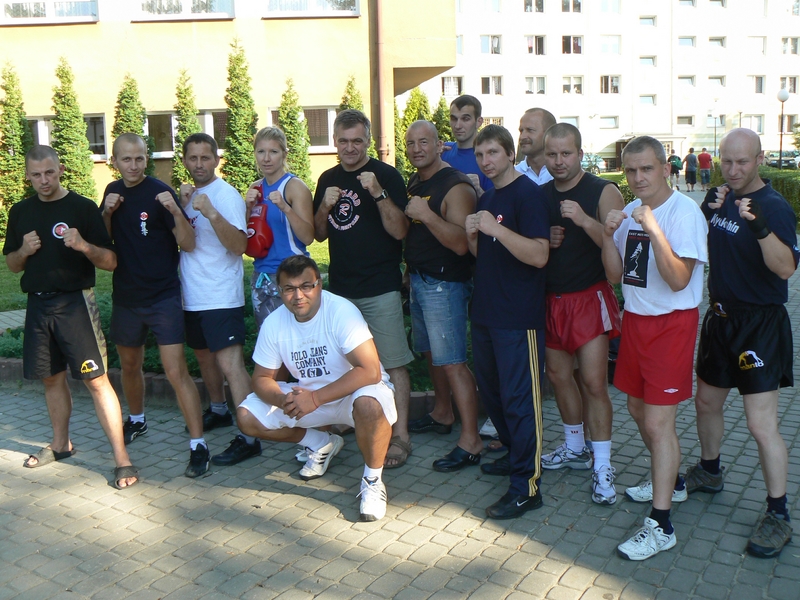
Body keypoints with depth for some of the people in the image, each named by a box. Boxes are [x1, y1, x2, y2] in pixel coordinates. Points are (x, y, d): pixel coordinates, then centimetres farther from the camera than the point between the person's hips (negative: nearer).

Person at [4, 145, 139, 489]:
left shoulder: (83, 207, -5)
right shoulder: (20, 213, 10)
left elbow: (110, 262, -6)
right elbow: (12, 265, 16)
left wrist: (84, 245, -25)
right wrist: (24, 250, -5)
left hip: (75, 303, -5)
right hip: (38, 305, 5)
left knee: (96, 379, -9)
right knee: (51, 377, 16)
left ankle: (121, 459, -6)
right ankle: (60, 444, 35)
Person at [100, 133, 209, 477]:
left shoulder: (160, 193, -12)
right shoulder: (113, 191, 6)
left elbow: (188, 244, -15)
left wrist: (175, 211, -32)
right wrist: (107, 212, -7)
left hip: (163, 297, -6)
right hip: (125, 296, 6)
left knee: (176, 372, -11)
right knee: (129, 365, 21)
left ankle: (198, 445, -5)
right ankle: (136, 421, 45)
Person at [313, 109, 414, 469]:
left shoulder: (386, 175, -5)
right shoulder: (328, 179, 11)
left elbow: (399, 231, -13)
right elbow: (319, 234, 13)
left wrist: (378, 193, -25)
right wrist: (325, 206, -6)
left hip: (380, 289, -5)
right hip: (340, 287, 6)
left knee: (392, 363, -3)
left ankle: (400, 435, 4)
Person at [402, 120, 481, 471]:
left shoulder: (455, 186, -15)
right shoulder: (413, 183, 12)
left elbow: (461, 243, -26)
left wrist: (426, 214, -29)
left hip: (444, 284, -9)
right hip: (417, 280, 9)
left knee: (452, 362, -8)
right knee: (430, 354, 19)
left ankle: (470, 442, -3)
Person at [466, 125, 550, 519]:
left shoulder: (528, 194, -11)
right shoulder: (487, 198, 15)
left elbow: (539, 255, -22)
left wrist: (494, 228, -26)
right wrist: (472, 235, -1)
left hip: (518, 317, -9)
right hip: (485, 311, 9)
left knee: (519, 398, -4)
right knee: (491, 390, 18)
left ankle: (526, 487, 5)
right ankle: (514, 453, 37)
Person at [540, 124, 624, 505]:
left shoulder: (603, 192, -7)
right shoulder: (540, 195, 8)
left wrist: (585, 220, -32)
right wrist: (546, 240, -6)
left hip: (589, 297, -5)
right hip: (551, 298, 6)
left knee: (593, 381, -9)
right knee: (558, 374, 14)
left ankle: (602, 468, 3)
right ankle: (575, 449, 33)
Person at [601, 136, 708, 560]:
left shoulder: (684, 212, -15)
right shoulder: (630, 211, 8)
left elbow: (678, 280, -23)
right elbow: (615, 274, 5)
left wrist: (654, 231, -31)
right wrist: (609, 235, -10)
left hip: (671, 323, -8)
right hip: (635, 318, 8)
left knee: (658, 421, -9)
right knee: (637, 407, 19)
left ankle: (660, 526, 0)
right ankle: (669, 481, 41)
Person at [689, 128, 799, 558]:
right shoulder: (719, 196, 6)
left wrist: (760, 227, -45)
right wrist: (708, 212, -3)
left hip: (760, 325, -8)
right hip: (720, 317, 8)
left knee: (762, 424, -7)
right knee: (706, 402, 20)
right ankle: (709, 472, 42)